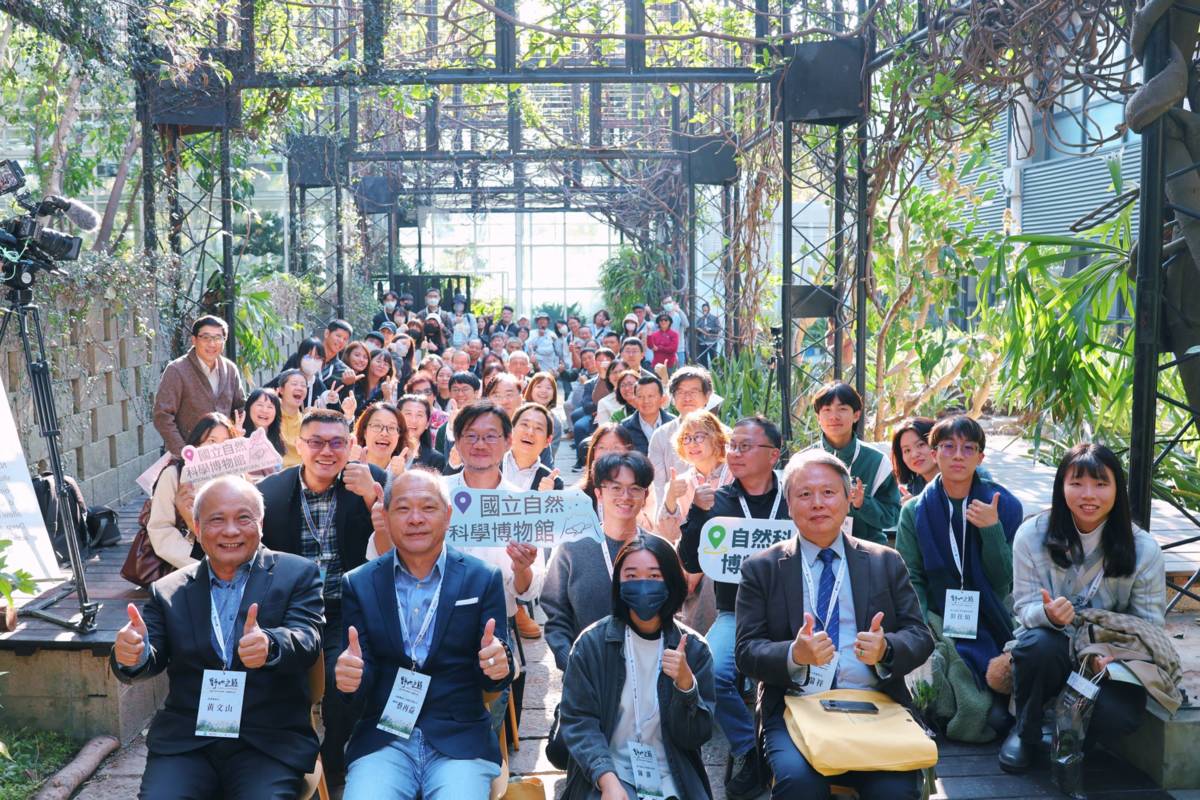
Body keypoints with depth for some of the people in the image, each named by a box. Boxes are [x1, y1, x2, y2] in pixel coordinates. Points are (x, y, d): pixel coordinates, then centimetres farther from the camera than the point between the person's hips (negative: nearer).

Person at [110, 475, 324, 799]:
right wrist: (132, 655, -21)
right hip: (184, 743, 2)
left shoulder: (298, 575, 4)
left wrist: (269, 645, -33)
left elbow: (307, 642, -10)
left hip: (270, 744, -2)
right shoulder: (168, 591, 13)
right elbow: (152, 659, 4)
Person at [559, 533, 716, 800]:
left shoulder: (693, 648, 1)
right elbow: (577, 720, -6)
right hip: (608, 776, -2)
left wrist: (685, 683, -17)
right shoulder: (592, 642, -3)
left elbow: (696, 736, 0)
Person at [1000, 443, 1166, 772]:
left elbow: (1150, 623, -4)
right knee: (1039, 643, -37)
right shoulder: (1032, 535, -10)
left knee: (1119, 717, -31)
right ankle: (1026, 730, -6)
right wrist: (1048, 614, -33)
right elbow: (1025, 606, -7)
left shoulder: (1143, 548, -8)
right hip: (1053, 649, 0)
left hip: (1109, 660, 1)